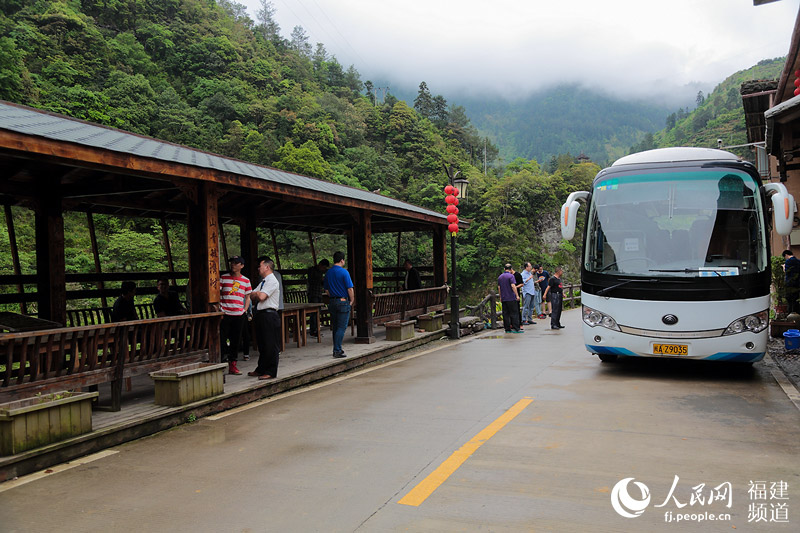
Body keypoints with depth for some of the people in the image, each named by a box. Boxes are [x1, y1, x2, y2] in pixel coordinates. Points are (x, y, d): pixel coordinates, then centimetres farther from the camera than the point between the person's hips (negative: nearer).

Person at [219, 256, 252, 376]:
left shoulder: (246, 281, 9)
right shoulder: (223, 278, 2)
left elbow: (247, 297, 14)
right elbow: (217, 294, 2)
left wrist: (245, 310, 2)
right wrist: (219, 309, -7)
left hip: (239, 315, 2)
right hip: (225, 315, -2)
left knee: (236, 340, 8)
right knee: (222, 339, -3)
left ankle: (232, 365, 17)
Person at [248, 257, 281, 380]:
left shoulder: (272, 281, -11)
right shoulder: (263, 281, 18)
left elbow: (261, 296, -20)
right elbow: (251, 295, 17)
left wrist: (256, 294, 0)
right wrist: (257, 294, -3)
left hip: (269, 315, -10)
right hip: (261, 314, 10)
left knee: (270, 345, -4)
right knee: (261, 343, 16)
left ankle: (270, 372, 2)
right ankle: (261, 369, 27)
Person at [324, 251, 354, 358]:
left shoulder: (328, 273, 8)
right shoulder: (344, 272, -12)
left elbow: (326, 290, 13)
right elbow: (350, 289, -12)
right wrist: (352, 301, 0)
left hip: (332, 302, 7)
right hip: (343, 302, -7)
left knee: (335, 327, 14)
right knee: (342, 327, -4)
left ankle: (337, 349, 21)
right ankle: (337, 351, -8)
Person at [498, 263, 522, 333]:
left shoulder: (500, 277, 11)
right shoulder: (511, 276, -9)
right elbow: (513, 286, -17)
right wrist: (517, 295, -14)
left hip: (504, 298, 6)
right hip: (511, 298, -6)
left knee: (506, 314, 7)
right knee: (514, 313, -2)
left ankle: (507, 329, 8)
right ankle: (516, 328, -5)